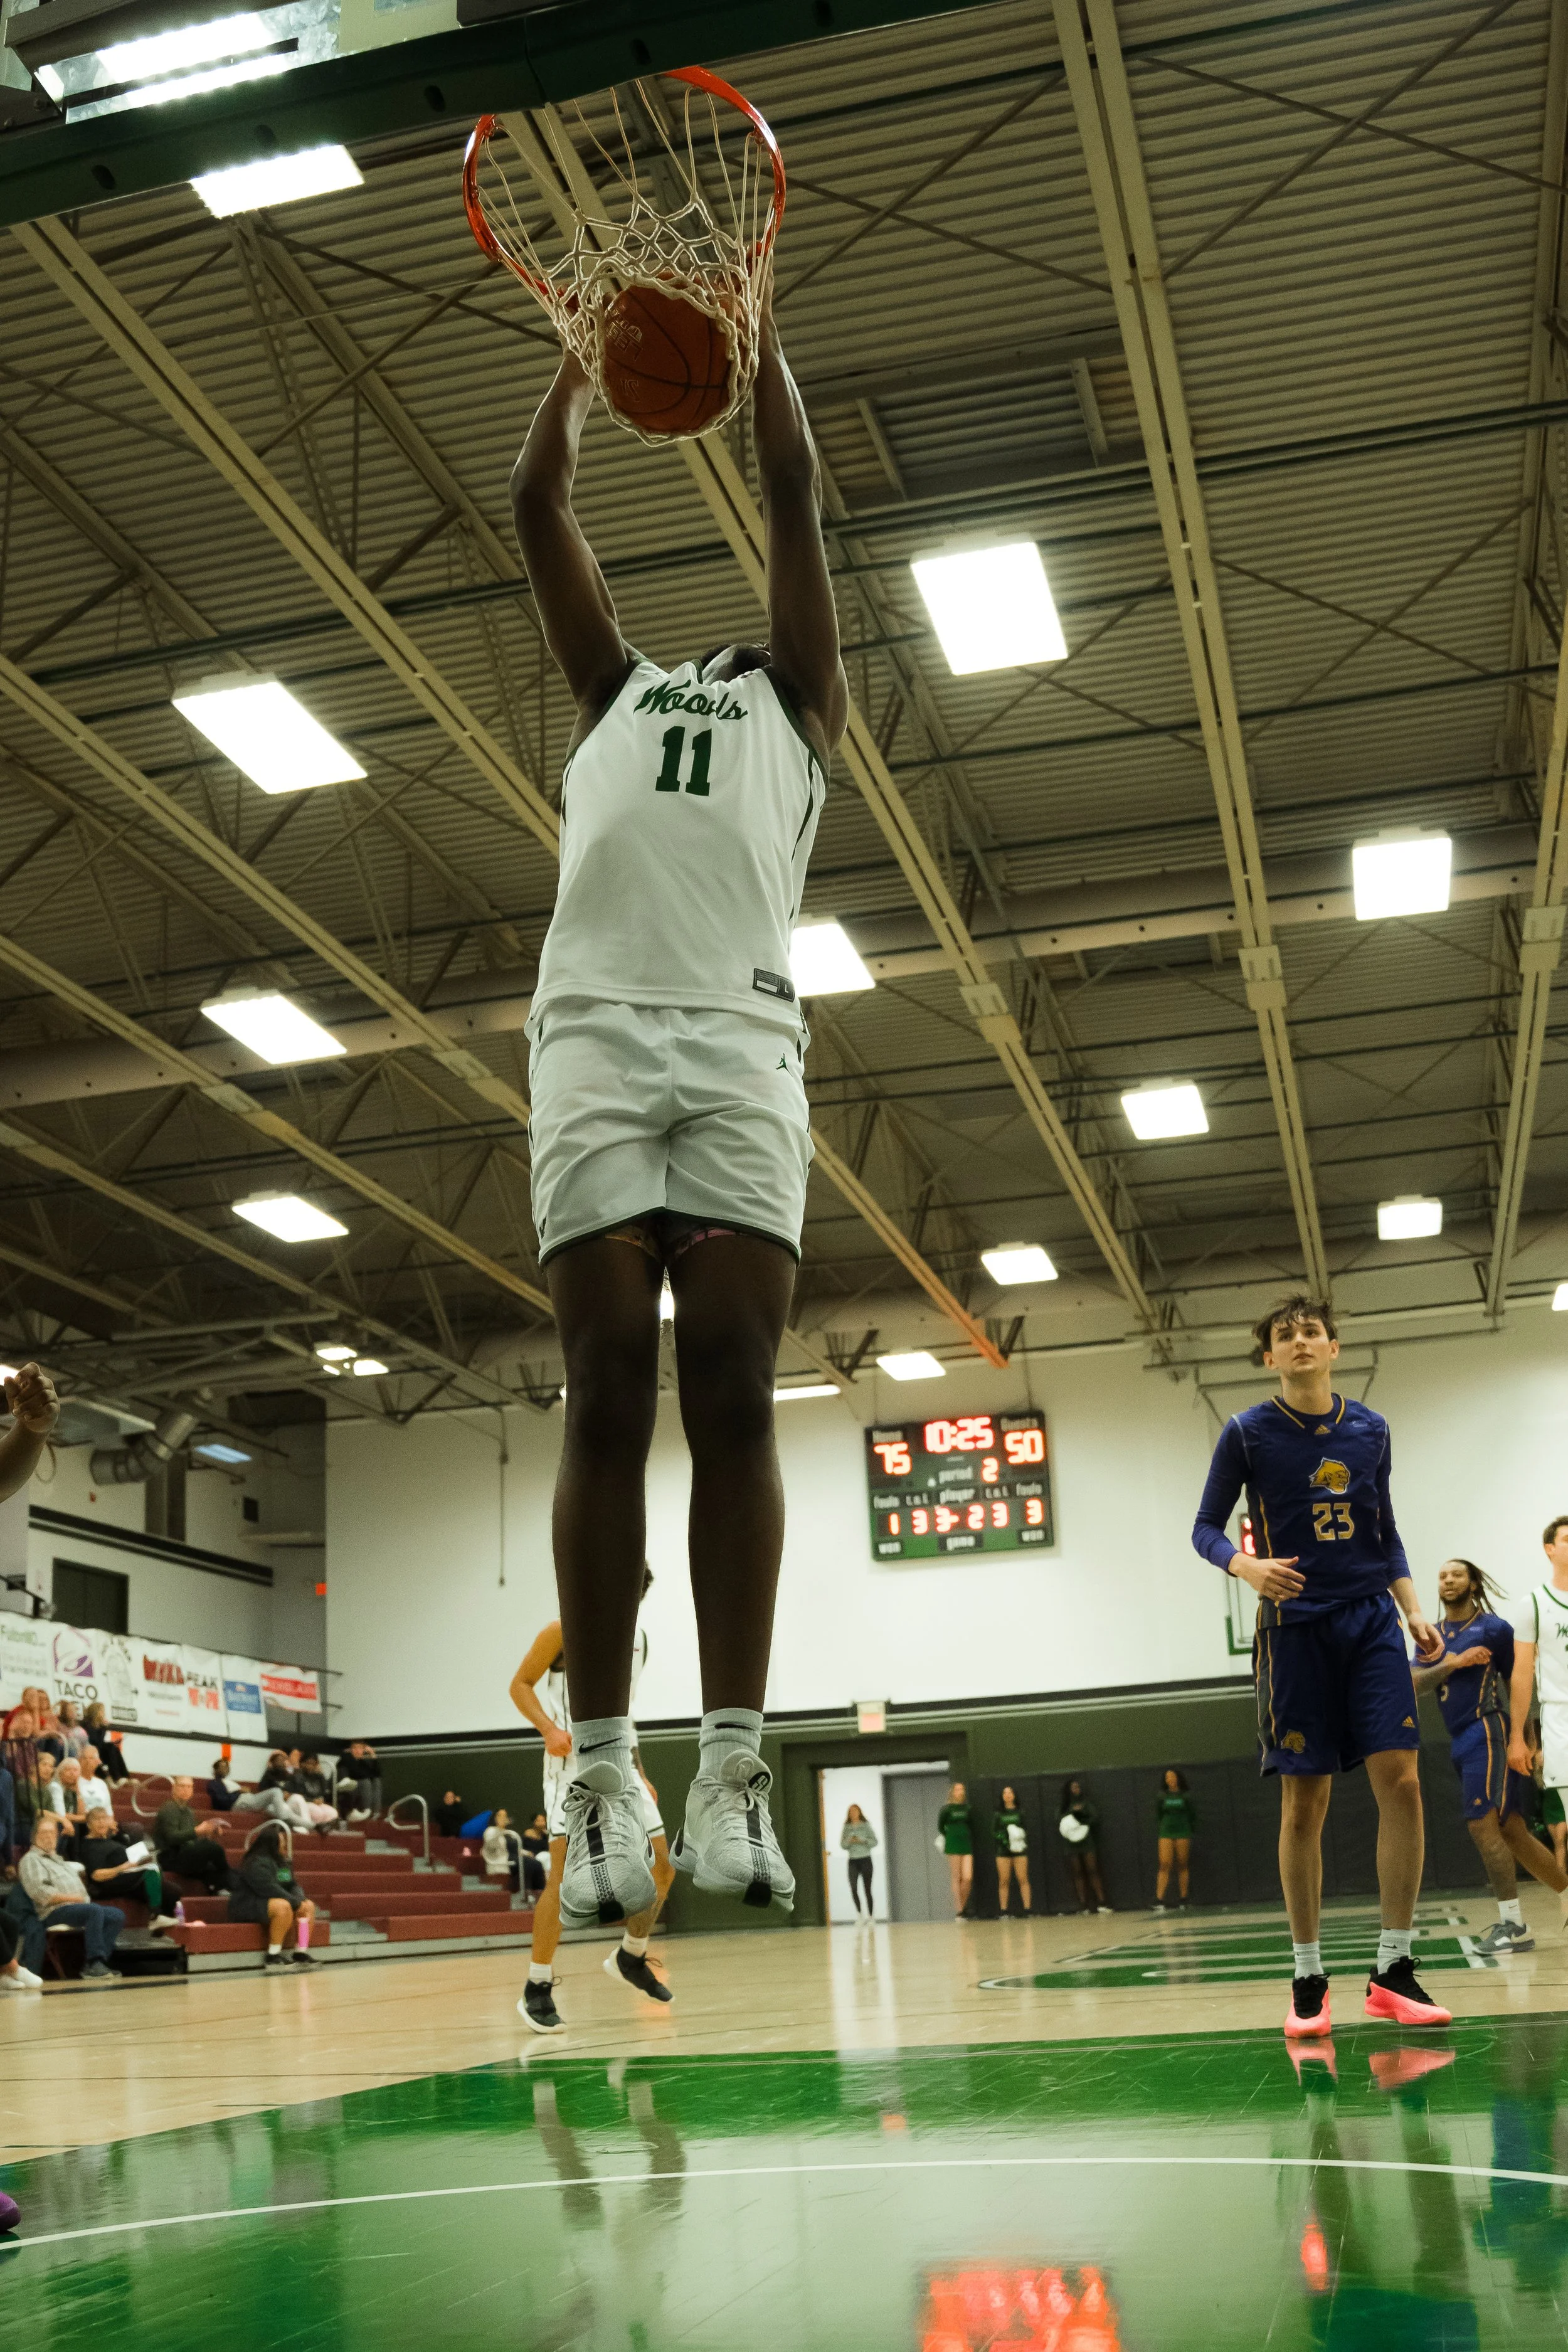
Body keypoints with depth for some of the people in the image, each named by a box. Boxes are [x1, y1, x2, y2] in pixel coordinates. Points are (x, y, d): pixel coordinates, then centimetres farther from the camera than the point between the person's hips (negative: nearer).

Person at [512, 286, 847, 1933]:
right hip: (591, 1038, 1)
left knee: (731, 1390, -11)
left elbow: (794, 491, 21)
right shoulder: (617, 691, 32)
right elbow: (538, 509, 29)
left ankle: (734, 1770, -13)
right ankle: (601, 1781, -10)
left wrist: (745, 314, 27)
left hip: (740, 1042, -1)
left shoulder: (798, 704, 26)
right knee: (607, 1393, -7)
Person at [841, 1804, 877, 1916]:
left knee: (867, 1890, -1)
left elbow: (874, 1841, 0)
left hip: (865, 1860, -1)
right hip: (853, 1861, 1)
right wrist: (849, 1841, -12)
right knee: (853, 1889, -12)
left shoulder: (866, 1826, 3)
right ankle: (858, 1914, 5)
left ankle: (871, 1917, 6)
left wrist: (862, 1841, -13)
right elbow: (843, 1844, 7)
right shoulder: (847, 1827, 8)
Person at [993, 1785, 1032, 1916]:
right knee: (1004, 1881, 0)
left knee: (1023, 1880, -4)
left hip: (1020, 1850, 0)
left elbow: (1026, 1829, 8)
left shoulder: (1020, 1812, 7)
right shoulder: (998, 1813, 7)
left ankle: (1027, 1909, -4)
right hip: (1003, 1851, 0)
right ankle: (1004, 1911, 3)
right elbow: (994, 1832, 7)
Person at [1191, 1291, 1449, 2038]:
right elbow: (1205, 1528, 0)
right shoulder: (1247, 1433, -2)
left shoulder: (1370, 1429, 8)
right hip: (1296, 1626, -3)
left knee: (1400, 1780, -9)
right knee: (1304, 1803, -1)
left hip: (1371, 1619, 3)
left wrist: (1413, 1609, 5)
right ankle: (1308, 1981, 10)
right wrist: (1247, 1566, -20)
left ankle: (1393, 1970, 0)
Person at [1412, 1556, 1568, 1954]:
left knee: (1483, 1824, -14)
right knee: (1512, 1831, 9)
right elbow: (1415, 1685, 2)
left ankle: (1512, 1925, -10)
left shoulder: (1495, 1628, -2)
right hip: (1460, 1741, 7)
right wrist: (1453, 1663, -13)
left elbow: (1518, 1686, -1)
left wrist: (1527, 1741, -5)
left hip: (1486, 1733, -7)